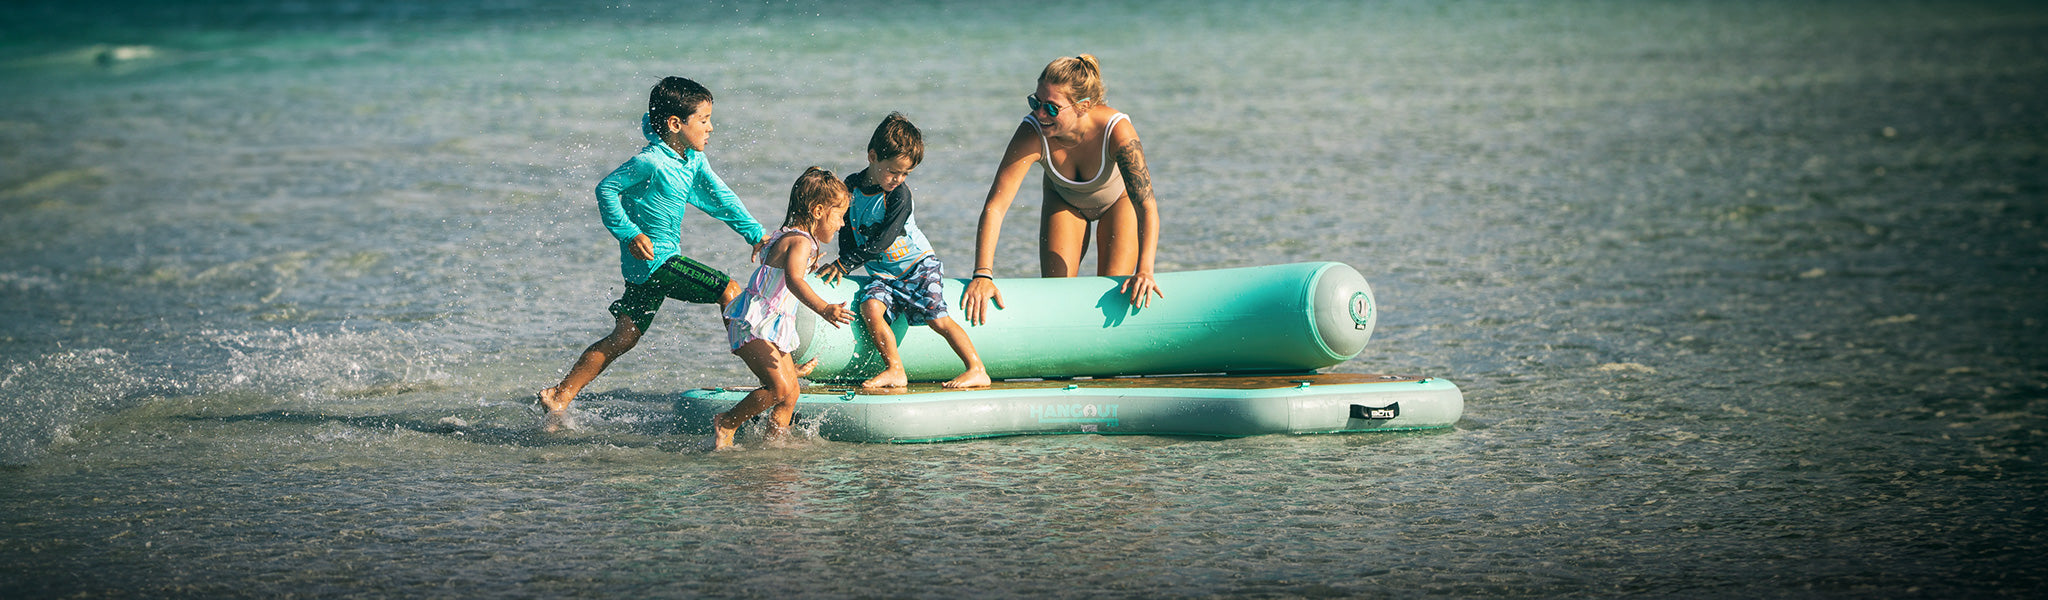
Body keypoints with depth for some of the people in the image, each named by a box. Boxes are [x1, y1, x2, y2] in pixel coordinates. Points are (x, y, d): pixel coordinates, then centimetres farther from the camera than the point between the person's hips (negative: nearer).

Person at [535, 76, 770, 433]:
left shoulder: (694, 161, 10)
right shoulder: (651, 161, -17)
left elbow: (720, 199, 16)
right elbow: (607, 188, -12)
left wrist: (756, 234, 9)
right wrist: (630, 233, -18)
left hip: (644, 267, 10)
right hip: (654, 259, -10)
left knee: (623, 338, 10)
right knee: (728, 290, -12)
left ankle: (559, 398, 13)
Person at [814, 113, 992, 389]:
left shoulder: (899, 195, -17)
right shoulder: (852, 186, -2)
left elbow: (882, 241, -21)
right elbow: (847, 231, 8)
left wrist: (844, 264, -20)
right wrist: (841, 265, -6)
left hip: (919, 265, -4)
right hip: (884, 274, 4)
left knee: (936, 317, -17)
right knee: (870, 307, -22)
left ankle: (977, 370, -13)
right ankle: (895, 370, -17)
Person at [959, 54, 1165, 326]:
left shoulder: (1116, 131, -41)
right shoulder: (1033, 135, -39)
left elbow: (1147, 207, -42)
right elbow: (994, 207, -39)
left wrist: (1144, 270, -55)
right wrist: (982, 275, -49)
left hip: (1118, 201, -1)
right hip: (1064, 201, 1)